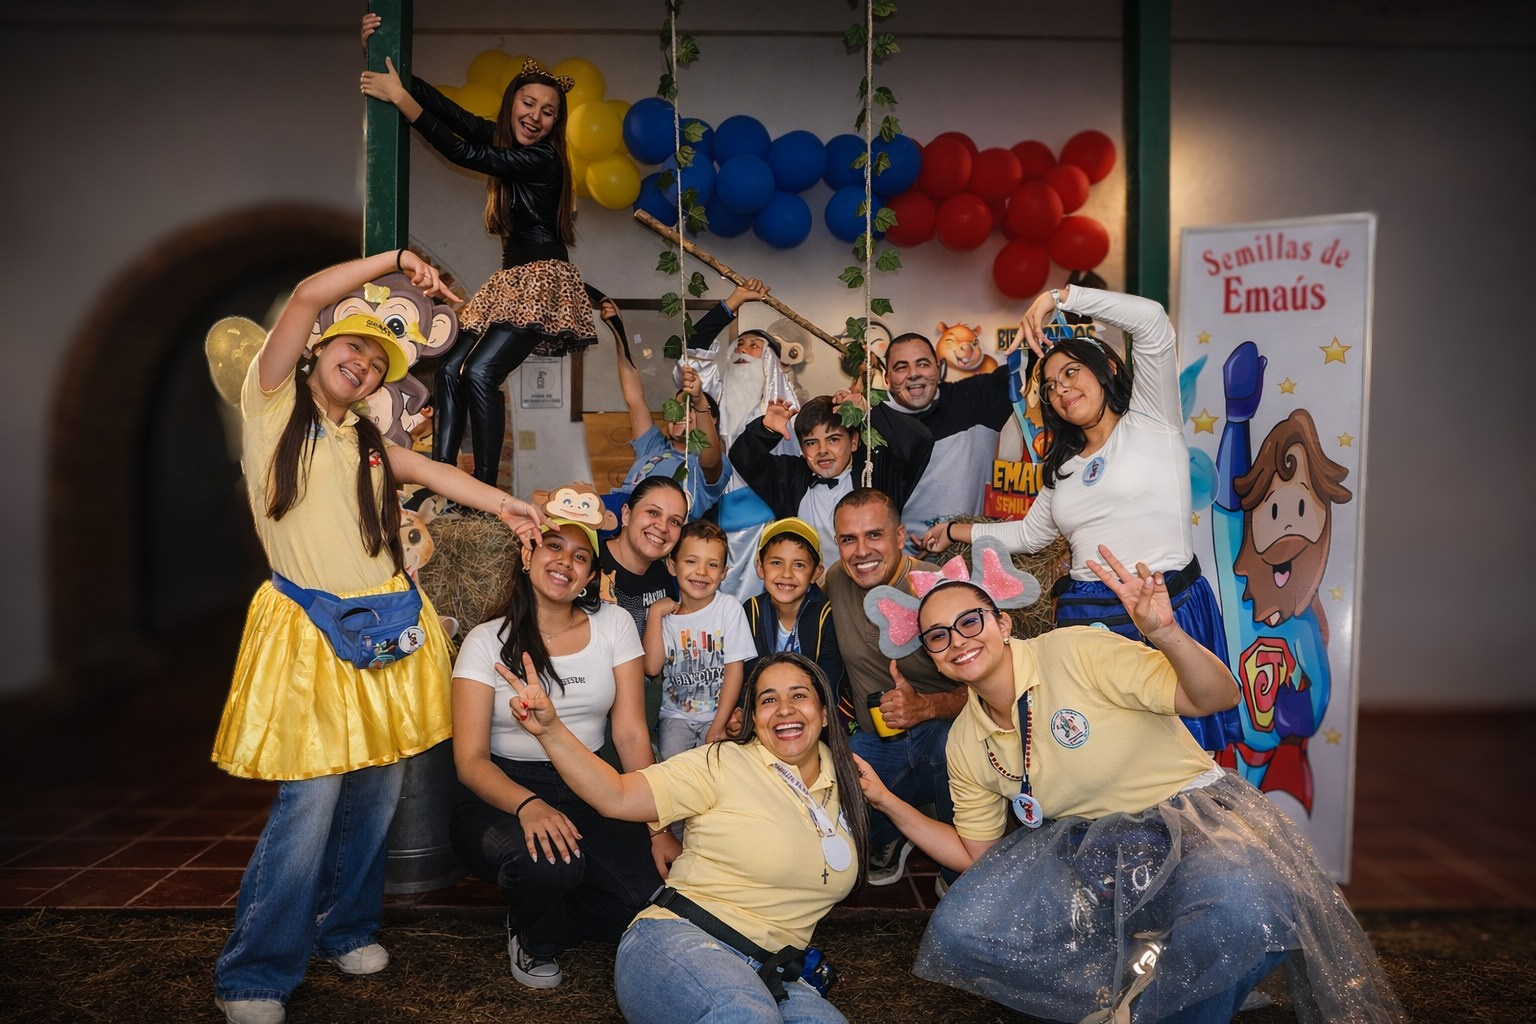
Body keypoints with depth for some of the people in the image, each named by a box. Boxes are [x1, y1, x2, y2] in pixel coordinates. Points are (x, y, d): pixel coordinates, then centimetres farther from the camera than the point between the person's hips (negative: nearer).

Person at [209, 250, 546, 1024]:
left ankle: (347, 929, 29)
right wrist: (397, 258, -4)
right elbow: (308, 296, -7)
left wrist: (503, 504, 3)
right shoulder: (271, 403, 2)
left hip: (389, 625, 6)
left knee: (376, 789, 9)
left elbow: (429, 471, 14)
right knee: (311, 796, -9)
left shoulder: (365, 440, 20)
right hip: (312, 628, -6)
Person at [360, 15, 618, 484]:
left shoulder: (543, 160, -14)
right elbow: (450, 111, 7)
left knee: (480, 372, -21)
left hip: (543, 281, -9)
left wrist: (401, 98, -16)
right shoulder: (500, 139, 10)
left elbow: (460, 153, -19)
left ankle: (486, 488, -16)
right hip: (511, 282, 9)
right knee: (450, 369, -1)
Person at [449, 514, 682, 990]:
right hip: (503, 795, -2)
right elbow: (470, 759, -11)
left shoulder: (613, 624, 1)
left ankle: (547, 921, 11)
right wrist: (528, 806, -32)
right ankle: (531, 940, 2)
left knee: (650, 895, -22)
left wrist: (661, 828, -11)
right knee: (549, 862, -35)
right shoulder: (488, 640, -5)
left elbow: (631, 735, -1)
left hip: (589, 795, 3)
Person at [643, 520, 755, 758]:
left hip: (718, 714, -2)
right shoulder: (664, 613, 1)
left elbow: (734, 669, -8)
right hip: (675, 715, 2)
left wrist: (718, 728, -11)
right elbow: (652, 667, -10)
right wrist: (654, 613, -10)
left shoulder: (729, 608, -6)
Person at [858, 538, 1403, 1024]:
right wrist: (887, 801, 0)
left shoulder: (1076, 652, -16)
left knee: (1242, 905, -38)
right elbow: (977, 855, 10)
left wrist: (1166, 634, -37)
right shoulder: (965, 744, 3)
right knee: (958, 930, -18)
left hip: (1190, 813, -4)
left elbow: (1214, 698, -17)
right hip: (1086, 852, 4)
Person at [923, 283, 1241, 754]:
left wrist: (1058, 297, -8)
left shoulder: (1150, 423, 3)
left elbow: (1152, 321, -8)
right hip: (1086, 615, 5)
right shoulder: (1064, 468, 19)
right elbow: (1029, 534, 31)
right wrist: (957, 530, 33)